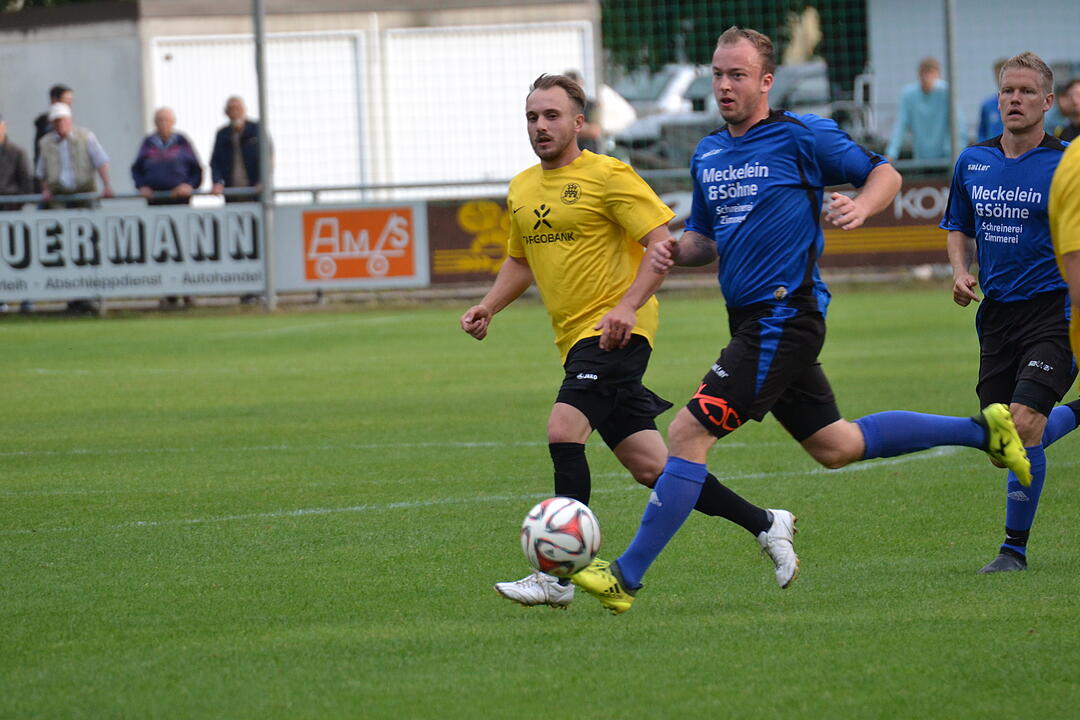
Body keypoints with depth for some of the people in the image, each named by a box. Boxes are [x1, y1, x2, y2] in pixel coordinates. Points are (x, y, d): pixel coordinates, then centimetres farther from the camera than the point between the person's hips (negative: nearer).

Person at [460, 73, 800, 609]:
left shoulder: (607, 176, -8)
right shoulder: (522, 189, 15)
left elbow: (665, 242, -13)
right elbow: (520, 262, 29)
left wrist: (628, 305, -25)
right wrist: (488, 307, 11)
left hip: (616, 332, -8)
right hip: (576, 340, 8)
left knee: (564, 429, -23)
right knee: (648, 466, 7)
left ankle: (560, 576, -21)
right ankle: (763, 524, 20)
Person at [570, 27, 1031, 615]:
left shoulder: (801, 136, -7)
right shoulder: (707, 154, 14)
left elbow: (885, 174, 0)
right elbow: (706, 237, 24)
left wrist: (859, 208, -21)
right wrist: (675, 251, 2)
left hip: (783, 317, -9)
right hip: (751, 322, 9)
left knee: (687, 433, -15)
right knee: (835, 446, 17)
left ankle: (626, 576, -12)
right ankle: (980, 430, 29)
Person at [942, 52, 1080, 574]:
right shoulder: (972, 162, 7)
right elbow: (960, 229, 21)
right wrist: (961, 273, 3)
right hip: (997, 314, 5)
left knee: (1024, 423, -18)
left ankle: (1015, 547, -4)